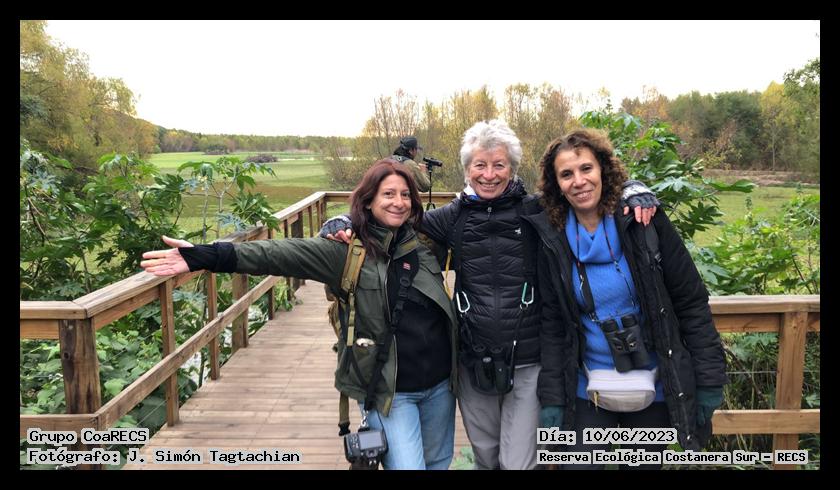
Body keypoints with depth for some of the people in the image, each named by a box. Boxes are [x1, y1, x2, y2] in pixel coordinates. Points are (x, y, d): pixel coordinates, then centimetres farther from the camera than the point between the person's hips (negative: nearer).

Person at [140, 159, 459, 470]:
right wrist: (209, 257, -28)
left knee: (438, 462, 21)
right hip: (389, 388, -5)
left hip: (439, 383, 5)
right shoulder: (345, 248, -11)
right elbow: (281, 254, -21)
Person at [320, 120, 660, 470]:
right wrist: (344, 223, -6)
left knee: (518, 462, 3)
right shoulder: (453, 216, 1)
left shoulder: (536, 211, -4)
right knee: (485, 458, 20)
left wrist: (634, 192, -16)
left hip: (528, 362, -2)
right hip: (474, 362, 2)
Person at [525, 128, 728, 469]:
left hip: (654, 387, 0)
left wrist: (709, 380, -7)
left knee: (643, 465, 14)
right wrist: (551, 398, -3)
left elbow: (691, 303, -6)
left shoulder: (645, 222, -9)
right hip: (588, 389, 1)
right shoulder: (553, 242, -5)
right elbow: (552, 326, -1)